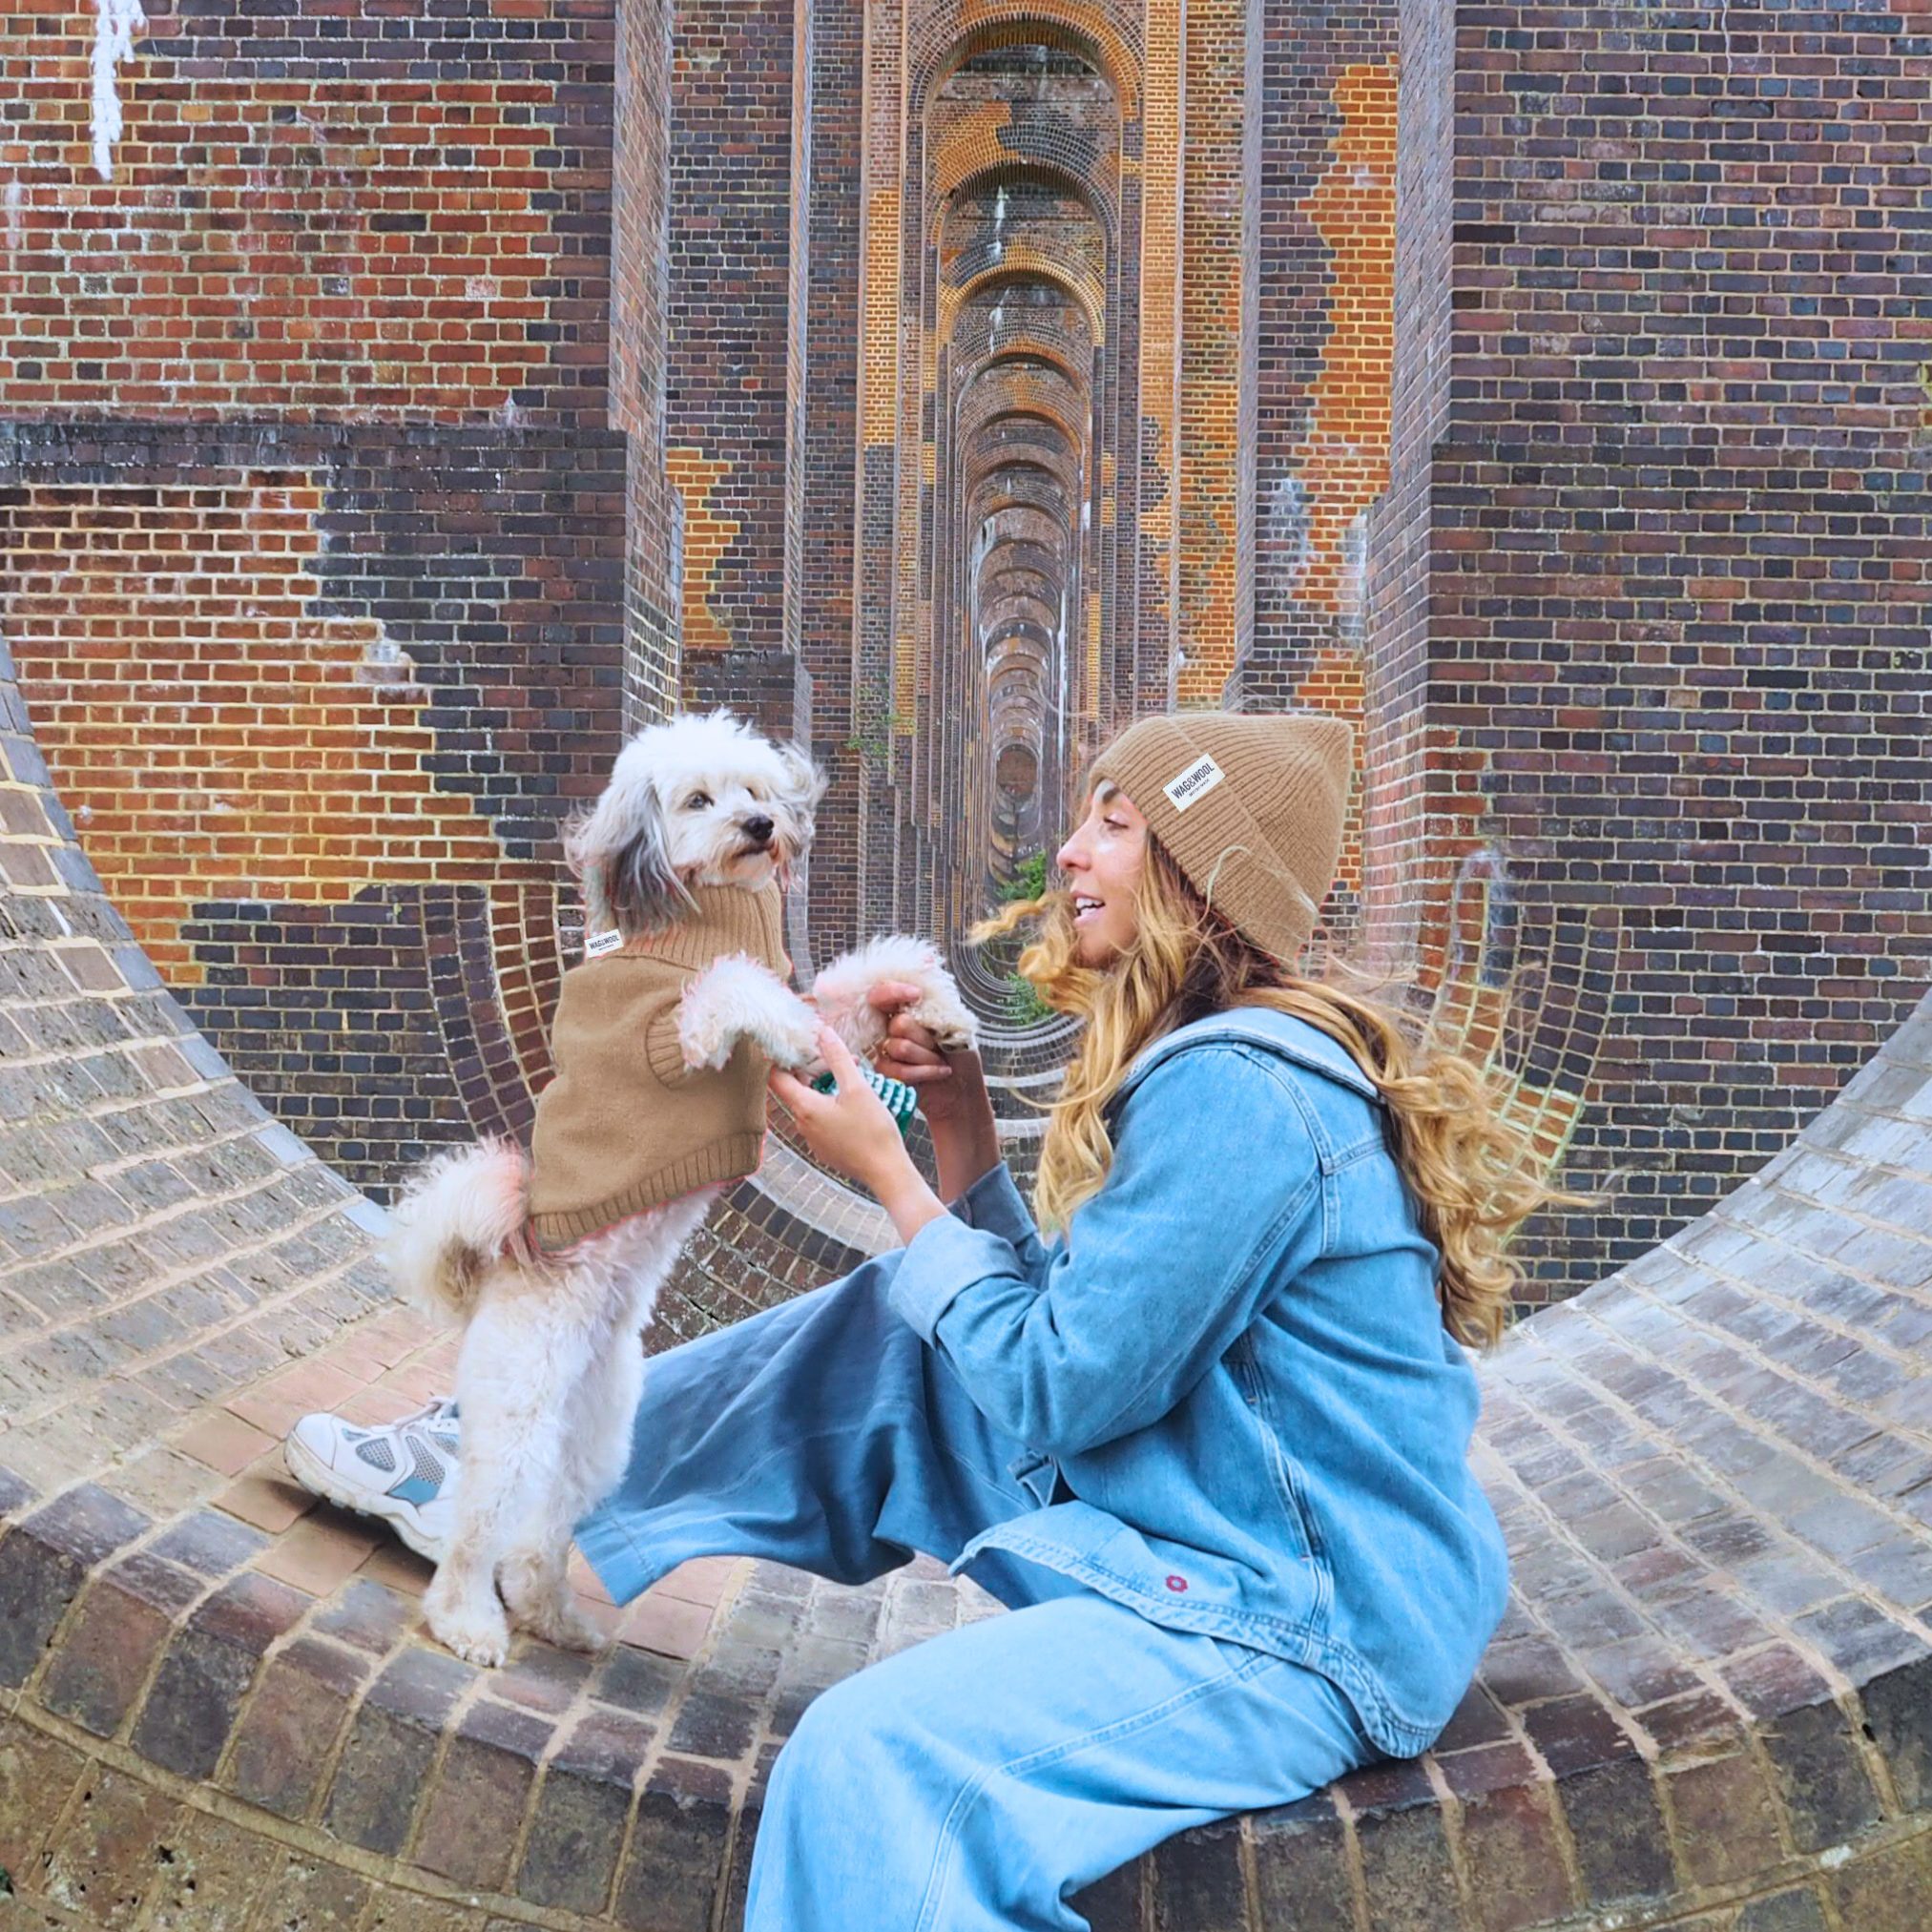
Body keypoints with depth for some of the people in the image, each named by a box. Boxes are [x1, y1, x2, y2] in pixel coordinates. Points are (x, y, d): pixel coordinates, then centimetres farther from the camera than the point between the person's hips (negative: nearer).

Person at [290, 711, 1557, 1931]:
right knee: (892, 1336, 14)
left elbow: (1056, 1392, -18)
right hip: (1194, 1529, 10)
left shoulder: (1235, 1092, -23)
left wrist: (890, 1176, -10)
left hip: (1308, 1633, -9)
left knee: (875, 1756, -33)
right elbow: (1063, 1326, 12)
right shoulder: (1216, 1064, 9)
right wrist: (966, 1137, 1)